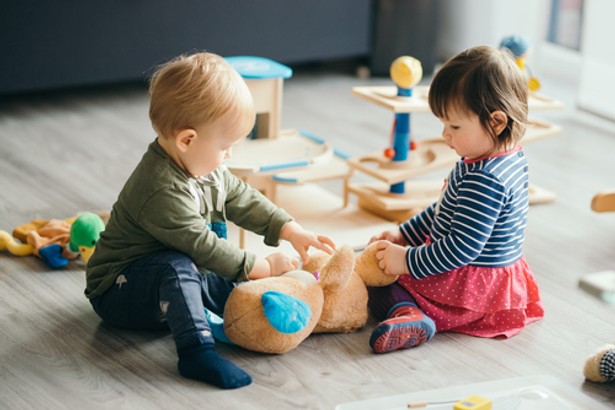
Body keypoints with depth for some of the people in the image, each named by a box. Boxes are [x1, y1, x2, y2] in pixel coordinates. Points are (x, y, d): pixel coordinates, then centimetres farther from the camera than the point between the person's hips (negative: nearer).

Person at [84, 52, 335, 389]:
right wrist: (261, 267, -22)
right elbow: (202, 246, -31)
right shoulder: (163, 192, -33)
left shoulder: (207, 169, -1)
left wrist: (292, 231, 2)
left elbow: (243, 200, 11)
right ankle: (196, 351, -42)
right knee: (177, 267, -35)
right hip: (117, 292, -10)